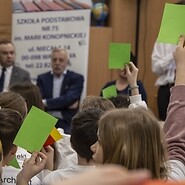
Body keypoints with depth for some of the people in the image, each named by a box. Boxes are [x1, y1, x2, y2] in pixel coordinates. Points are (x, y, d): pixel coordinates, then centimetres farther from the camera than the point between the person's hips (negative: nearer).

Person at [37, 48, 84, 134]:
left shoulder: (76, 78, 5)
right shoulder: (42, 78, 12)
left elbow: (69, 99, -9)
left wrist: (46, 103, -10)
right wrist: (66, 104, -10)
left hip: (67, 124, -2)